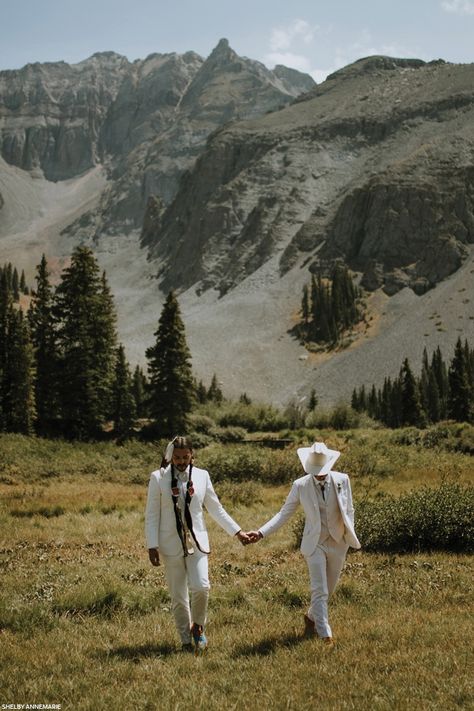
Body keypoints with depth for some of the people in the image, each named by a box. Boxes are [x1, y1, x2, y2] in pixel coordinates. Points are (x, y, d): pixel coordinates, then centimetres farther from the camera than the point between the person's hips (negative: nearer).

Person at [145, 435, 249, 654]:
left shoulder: (202, 476, 4)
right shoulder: (158, 478, -2)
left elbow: (216, 509, 12)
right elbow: (151, 515, -1)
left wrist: (237, 532, 8)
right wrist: (152, 546, -7)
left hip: (197, 542, 1)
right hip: (171, 545, -1)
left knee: (201, 587, -16)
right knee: (178, 596, 4)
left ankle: (198, 627, 11)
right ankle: (186, 640, 20)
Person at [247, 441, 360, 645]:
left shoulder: (342, 480, -6)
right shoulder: (300, 485, -10)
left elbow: (349, 510, 7)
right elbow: (284, 513, -5)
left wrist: (350, 535, 0)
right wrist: (261, 532, -15)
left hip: (338, 543, 3)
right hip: (315, 544, -2)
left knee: (328, 589, 15)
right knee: (319, 591, -8)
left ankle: (311, 617, 40)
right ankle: (325, 635, -2)